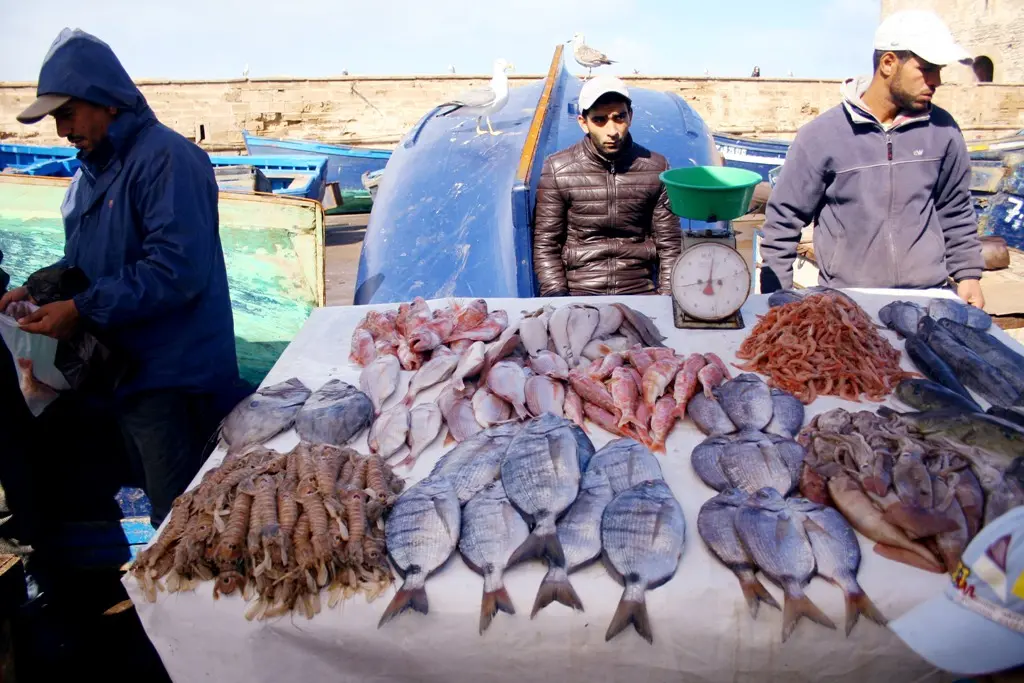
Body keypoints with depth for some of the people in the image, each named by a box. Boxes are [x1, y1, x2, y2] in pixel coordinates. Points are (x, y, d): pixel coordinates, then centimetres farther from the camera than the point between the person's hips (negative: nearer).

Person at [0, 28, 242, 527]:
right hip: (122, 371, 9)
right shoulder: (91, 172, 15)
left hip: (172, 380, -9)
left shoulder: (165, 157, -14)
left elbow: (177, 269, -23)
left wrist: (82, 310, -20)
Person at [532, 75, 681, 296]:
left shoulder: (656, 168, 3)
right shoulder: (557, 170, -2)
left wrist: (667, 301, -2)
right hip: (578, 294, -1)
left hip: (640, 291, 1)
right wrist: (556, 295, -11)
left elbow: (669, 244, 5)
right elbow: (545, 245, 0)